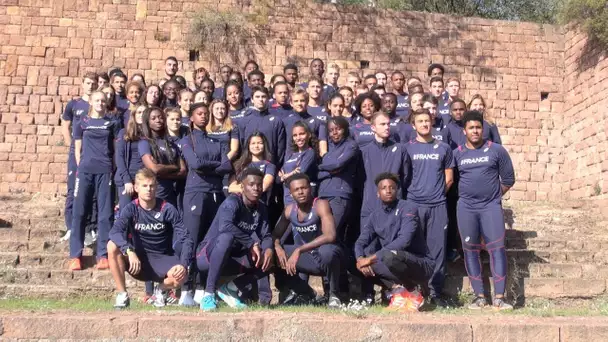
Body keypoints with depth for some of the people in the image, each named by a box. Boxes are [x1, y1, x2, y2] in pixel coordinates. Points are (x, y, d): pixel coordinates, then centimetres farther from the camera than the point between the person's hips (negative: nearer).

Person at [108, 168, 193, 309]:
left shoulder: (168, 209, -9)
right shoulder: (131, 209, -9)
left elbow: (185, 239, -12)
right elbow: (115, 232, -26)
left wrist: (183, 264, -28)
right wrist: (129, 251, -43)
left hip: (161, 258, -1)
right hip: (137, 257, 1)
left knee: (180, 275, -32)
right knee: (112, 246, -28)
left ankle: (161, 290, 5)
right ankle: (122, 294, -12)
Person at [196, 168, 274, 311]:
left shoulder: (261, 209, 3)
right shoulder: (233, 202, -19)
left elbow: (266, 235, -3)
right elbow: (225, 226, -38)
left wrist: (269, 249, -26)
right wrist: (252, 243, -33)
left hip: (230, 260, 7)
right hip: (207, 256, -6)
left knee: (270, 259, -10)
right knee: (227, 237, -37)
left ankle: (230, 289, 2)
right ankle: (208, 294, -28)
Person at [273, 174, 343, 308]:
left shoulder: (320, 205, -19)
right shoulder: (289, 210, -2)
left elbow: (330, 236, -32)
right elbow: (276, 235, 8)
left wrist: (299, 250, -33)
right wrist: (278, 248, -17)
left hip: (325, 258, -5)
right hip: (307, 259, 6)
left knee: (327, 251, -40)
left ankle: (333, 294, -10)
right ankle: (303, 291, 11)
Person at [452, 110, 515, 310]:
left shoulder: (496, 150, 1)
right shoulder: (457, 153, 4)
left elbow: (508, 179, 6)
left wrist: (494, 195, 9)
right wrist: (467, 194, 11)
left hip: (491, 206, -2)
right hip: (466, 207, 2)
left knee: (497, 248, -7)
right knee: (470, 250, 3)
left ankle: (499, 297, -4)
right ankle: (479, 296, 11)